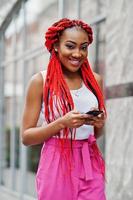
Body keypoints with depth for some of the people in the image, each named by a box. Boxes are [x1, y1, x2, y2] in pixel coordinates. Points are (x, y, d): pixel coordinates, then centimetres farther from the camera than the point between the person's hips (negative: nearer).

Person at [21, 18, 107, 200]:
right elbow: (26, 136, -6)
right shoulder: (41, 81, -5)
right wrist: (62, 123, -19)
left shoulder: (95, 80, 7)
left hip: (90, 165, 3)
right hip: (56, 165, -3)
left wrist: (99, 124, -5)